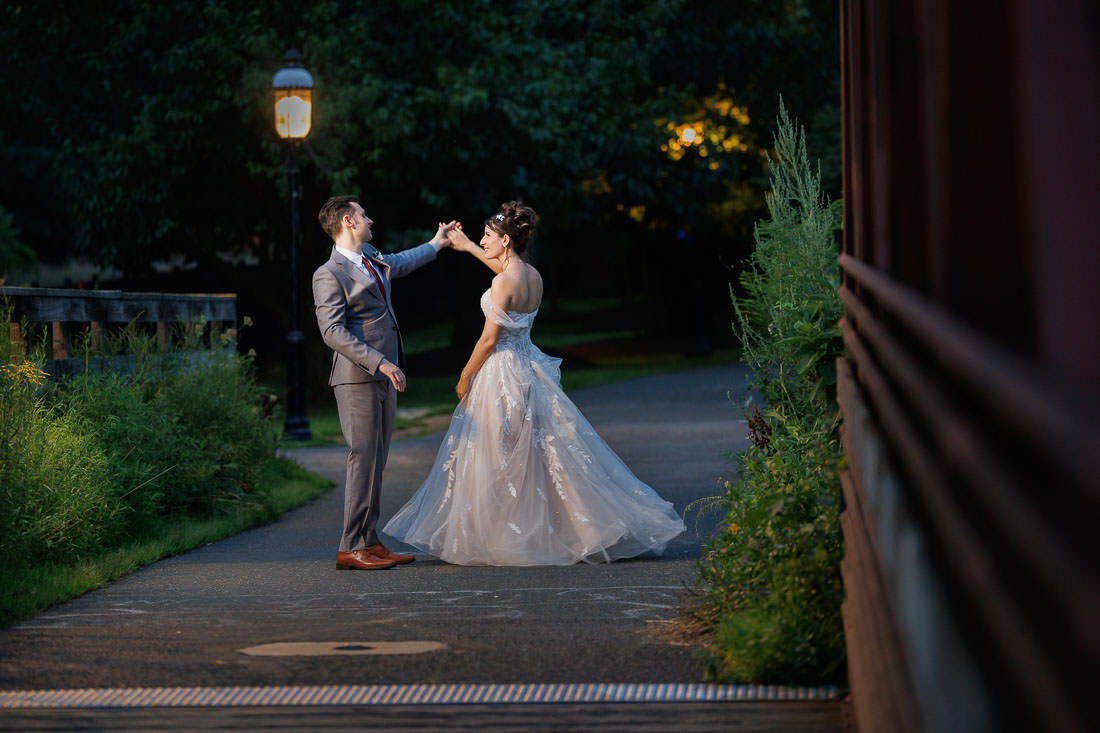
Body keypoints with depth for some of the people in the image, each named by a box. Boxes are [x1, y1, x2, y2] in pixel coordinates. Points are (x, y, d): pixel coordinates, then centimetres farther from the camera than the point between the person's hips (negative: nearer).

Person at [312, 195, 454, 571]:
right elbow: (334, 333, -19)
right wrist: (380, 363, -24)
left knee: (376, 460, 8)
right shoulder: (329, 275, -12)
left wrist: (435, 244, 52)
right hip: (358, 378, -9)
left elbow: (399, 263, 39)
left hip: (384, 376, 9)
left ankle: (370, 541, 11)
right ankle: (351, 548, -7)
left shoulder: (370, 257, 15)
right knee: (363, 458, -10)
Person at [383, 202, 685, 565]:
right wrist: (466, 246, 39)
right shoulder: (532, 275, 6)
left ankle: (495, 540, 3)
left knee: (496, 460, -1)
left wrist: (464, 377, -3)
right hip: (528, 368, 8)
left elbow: (489, 340, -16)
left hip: (501, 372, -8)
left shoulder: (503, 283, -19)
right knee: (542, 454, 12)